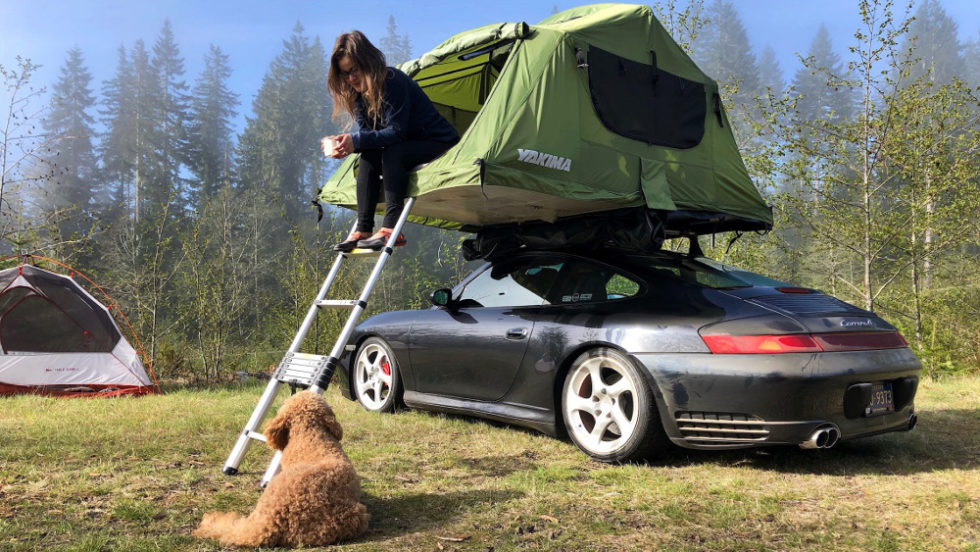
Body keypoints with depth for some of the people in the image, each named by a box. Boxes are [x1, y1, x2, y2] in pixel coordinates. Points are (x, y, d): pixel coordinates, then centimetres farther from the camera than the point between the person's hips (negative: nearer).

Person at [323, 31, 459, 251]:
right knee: (368, 157, -19)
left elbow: (395, 132, -27)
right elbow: (366, 133, -3)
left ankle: (390, 229, -36)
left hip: (440, 143, -7)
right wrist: (346, 143, -24)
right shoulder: (358, 92, 0)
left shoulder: (393, 81, -24)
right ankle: (363, 231, -23)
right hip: (406, 147, 7)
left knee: (391, 154, -32)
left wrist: (357, 140, -35)